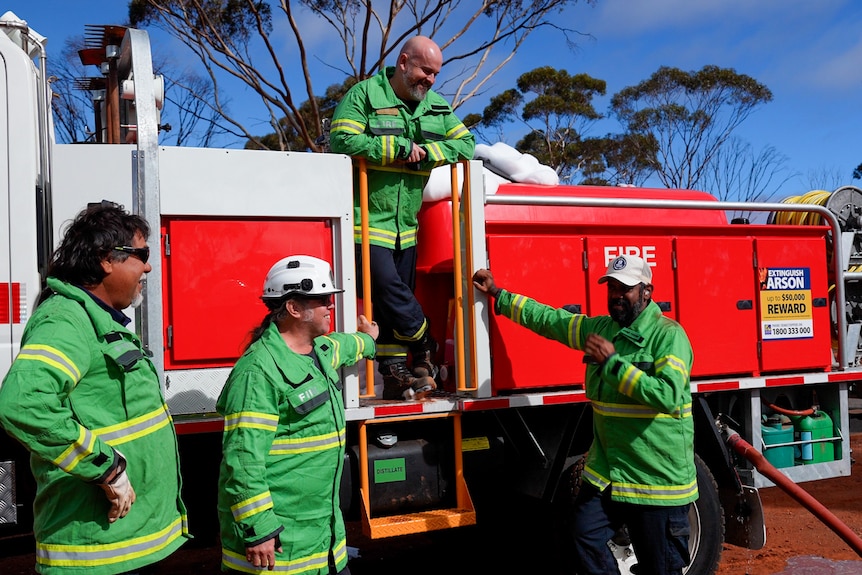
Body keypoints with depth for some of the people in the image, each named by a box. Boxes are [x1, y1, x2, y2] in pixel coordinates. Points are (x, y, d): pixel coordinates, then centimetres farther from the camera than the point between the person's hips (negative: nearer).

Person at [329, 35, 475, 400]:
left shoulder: (436, 106, 11)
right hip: (367, 220, -6)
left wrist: (425, 151, -11)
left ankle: (396, 375, 15)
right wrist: (401, 146, -17)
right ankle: (426, 349, 12)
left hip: (406, 225, 6)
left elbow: (466, 143, 8)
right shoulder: (365, 94, -7)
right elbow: (342, 140, -19)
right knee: (388, 289, -12)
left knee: (397, 297, 8)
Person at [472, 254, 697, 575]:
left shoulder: (668, 335, -13)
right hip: (607, 472, 6)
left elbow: (668, 396, -27)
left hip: (658, 479, -6)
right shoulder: (601, 329, 9)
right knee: (585, 536, 5)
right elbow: (550, 320, 18)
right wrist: (499, 295, 20)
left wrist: (612, 362, -24)